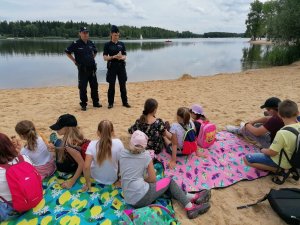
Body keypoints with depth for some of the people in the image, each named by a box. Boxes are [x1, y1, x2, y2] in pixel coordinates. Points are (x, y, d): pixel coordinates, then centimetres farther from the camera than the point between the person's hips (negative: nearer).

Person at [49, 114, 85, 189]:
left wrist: (72, 181, -30)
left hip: (66, 170, -6)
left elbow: (82, 164, -39)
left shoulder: (69, 145, -40)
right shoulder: (75, 134, -17)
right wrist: (56, 149, -3)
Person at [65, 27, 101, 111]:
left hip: (92, 68, 5)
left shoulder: (91, 43, 8)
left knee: (94, 86, 10)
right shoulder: (76, 44, -7)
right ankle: (83, 104, 13)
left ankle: (95, 102, 23)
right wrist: (75, 61, -3)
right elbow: (67, 52, -1)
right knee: (83, 87, 1)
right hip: (82, 69, -5)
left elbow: (95, 51, 26)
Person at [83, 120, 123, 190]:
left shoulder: (92, 144, -23)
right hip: (113, 179, 0)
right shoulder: (118, 143, -23)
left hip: (96, 178, 1)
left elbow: (86, 167, -26)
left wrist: (88, 183, -9)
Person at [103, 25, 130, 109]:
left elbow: (125, 56, 7)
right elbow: (105, 57, -5)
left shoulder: (121, 44, 8)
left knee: (123, 85, 6)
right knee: (111, 86, 3)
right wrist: (114, 56, -20)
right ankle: (110, 103, 14)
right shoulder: (107, 45, 0)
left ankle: (125, 102, 16)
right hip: (112, 67, -2)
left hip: (121, 66, 3)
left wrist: (122, 57, -17)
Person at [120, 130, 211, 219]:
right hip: (143, 196, -6)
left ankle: (192, 197, 24)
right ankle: (190, 207, 12)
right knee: (169, 181, 15)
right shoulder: (145, 156, -4)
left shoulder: (123, 154, 8)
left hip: (129, 200, 6)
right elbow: (153, 179, 1)